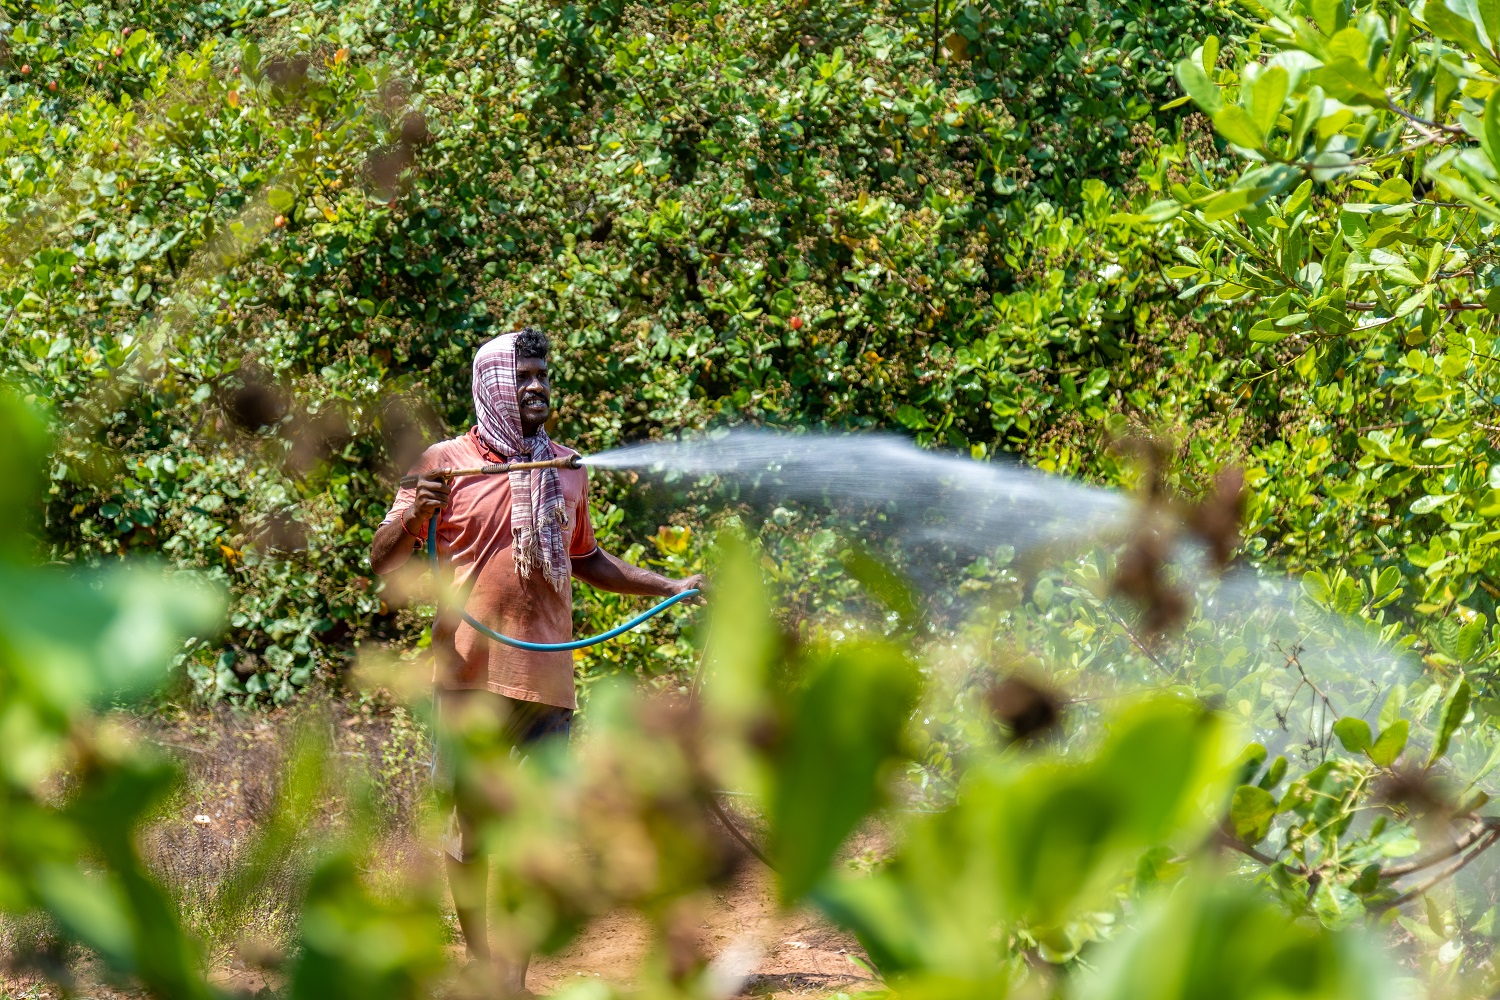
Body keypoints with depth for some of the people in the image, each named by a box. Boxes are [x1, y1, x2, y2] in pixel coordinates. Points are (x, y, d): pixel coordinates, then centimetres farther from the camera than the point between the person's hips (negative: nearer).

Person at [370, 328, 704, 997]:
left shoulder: (566, 470, 16)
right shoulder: (445, 463, 1)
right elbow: (384, 565, 0)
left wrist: (670, 587, 24)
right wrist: (414, 516, -20)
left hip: (548, 678, 4)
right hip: (472, 677, -4)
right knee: (470, 827, 0)